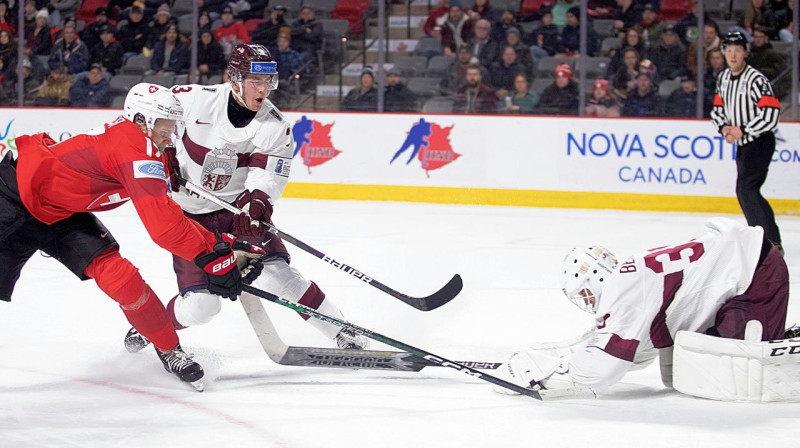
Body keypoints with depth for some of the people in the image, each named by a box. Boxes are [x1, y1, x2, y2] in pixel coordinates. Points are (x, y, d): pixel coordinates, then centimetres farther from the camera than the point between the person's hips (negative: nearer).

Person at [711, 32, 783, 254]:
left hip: (760, 142, -9)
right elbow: (718, 108, 19)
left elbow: (771, 114, -24)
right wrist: (724, 128, -2)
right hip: (742, 144, 9)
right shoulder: (723, 78, 8)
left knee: (747, 189, -19)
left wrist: (742, 130, -21)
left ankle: (772, 243, -20)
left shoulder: (756, 79, -18)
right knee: (743, 191, 15)